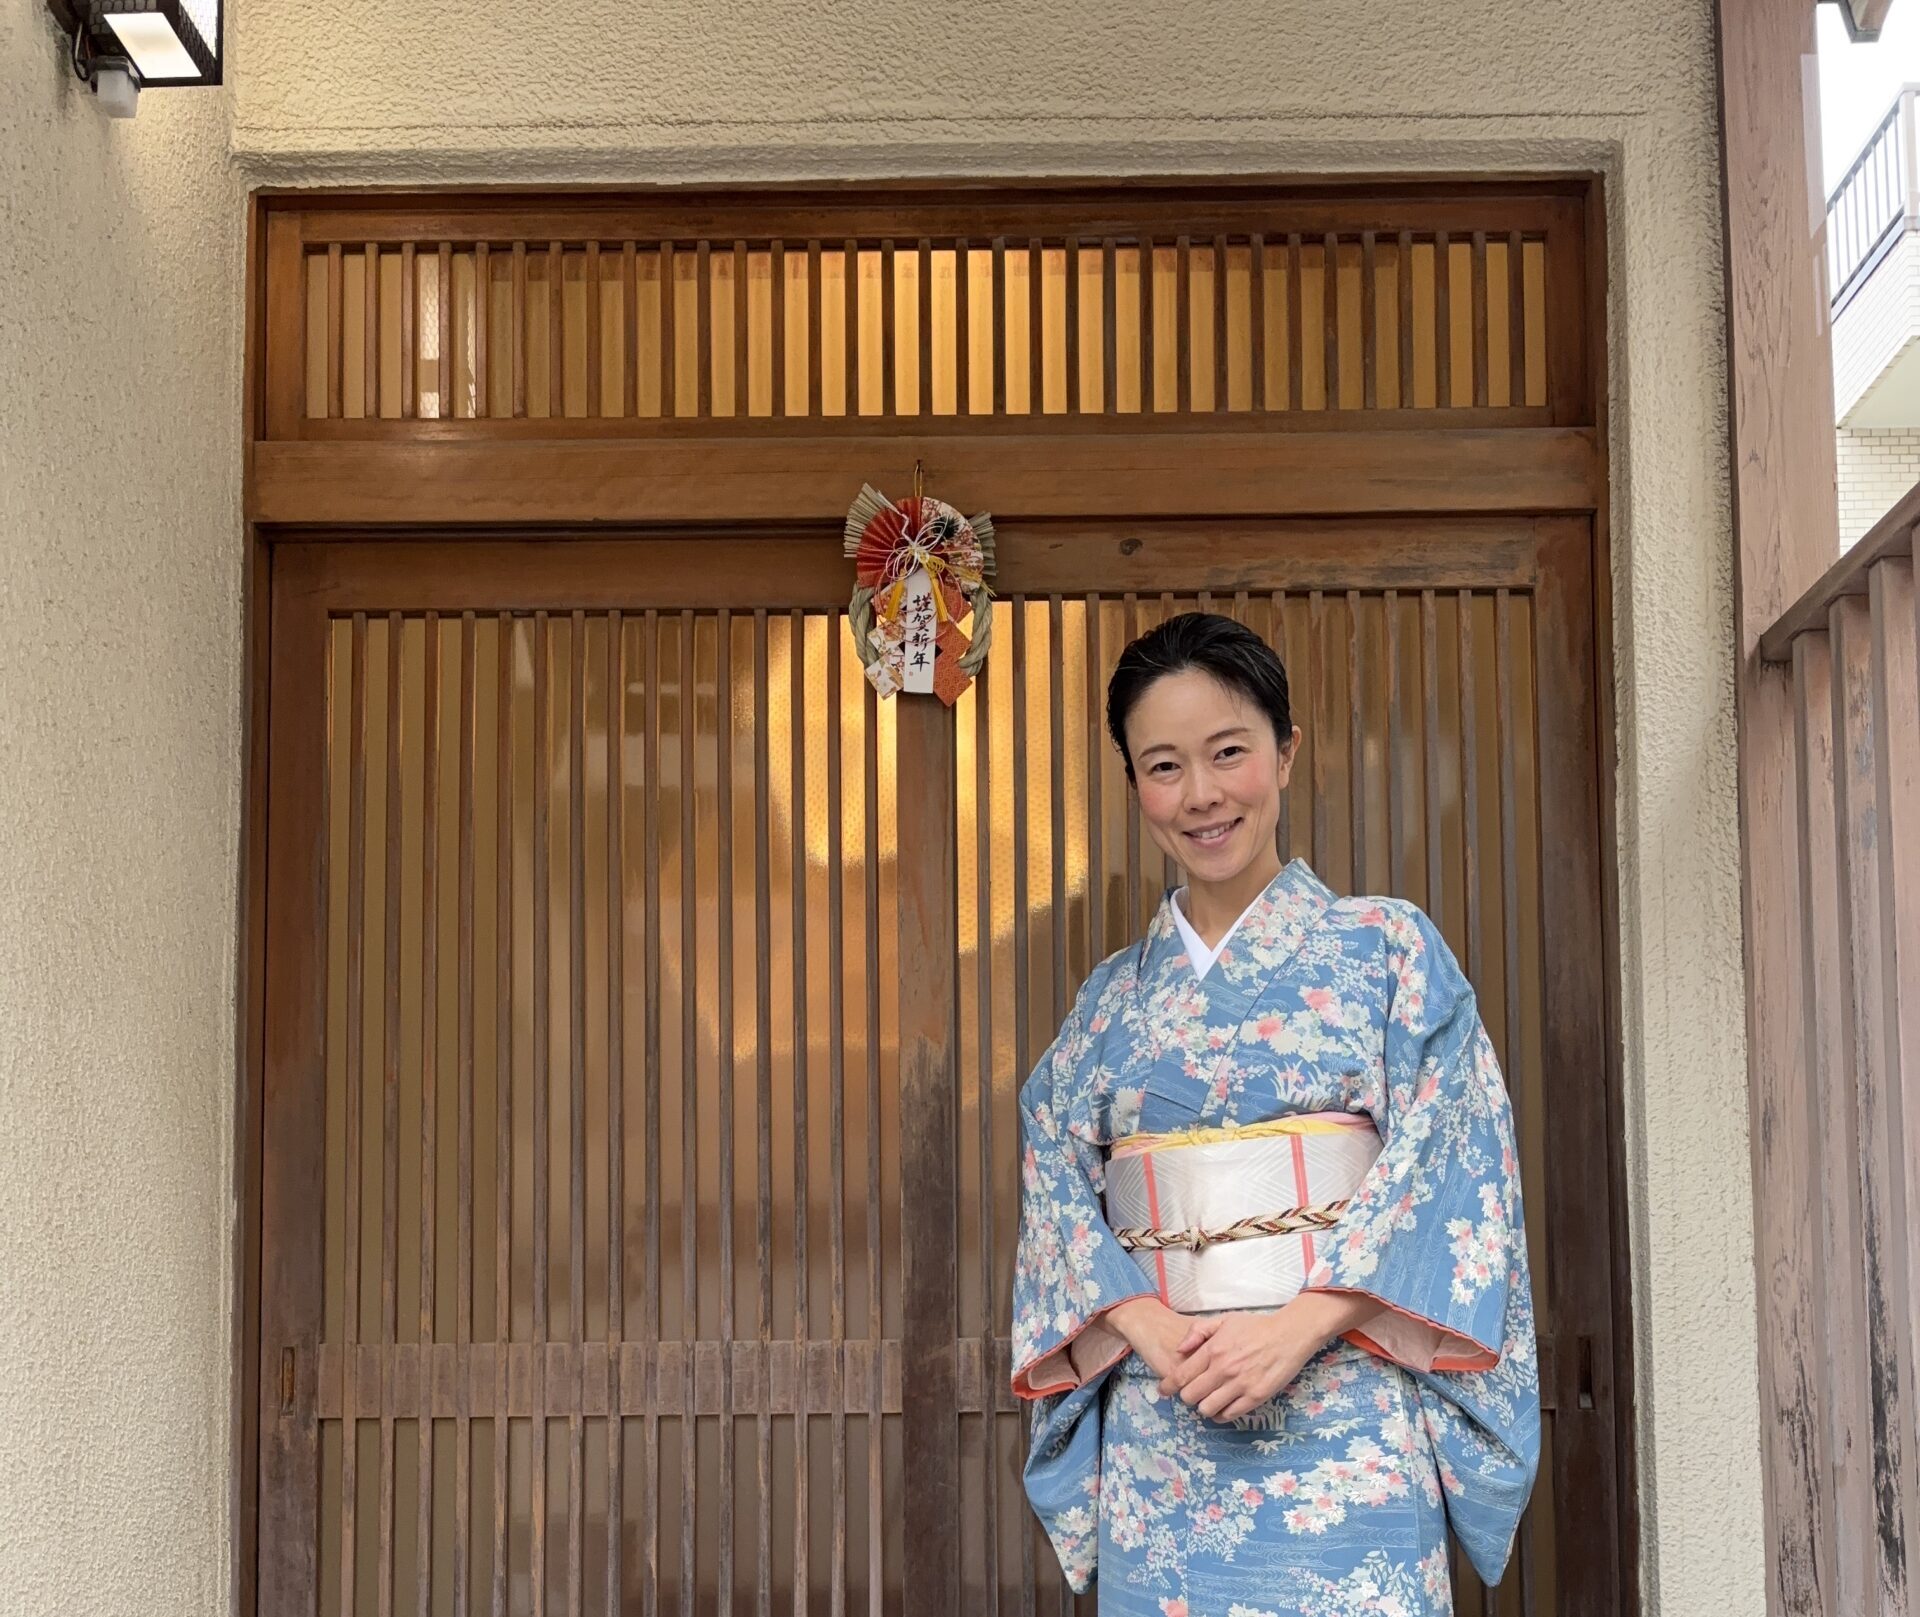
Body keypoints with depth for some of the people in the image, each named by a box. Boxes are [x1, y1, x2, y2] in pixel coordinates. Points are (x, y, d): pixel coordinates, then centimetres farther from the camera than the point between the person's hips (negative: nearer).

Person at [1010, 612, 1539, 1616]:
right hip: (1158, 1421, 3)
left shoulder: (1388, 947, 4)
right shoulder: (1112, 997, 13)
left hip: (1342, 1415, -2)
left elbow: (1447, 1163, -5)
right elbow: (1056, 1188, 6)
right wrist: (1149, 1329, -12)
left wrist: (1299, 1326, -16)